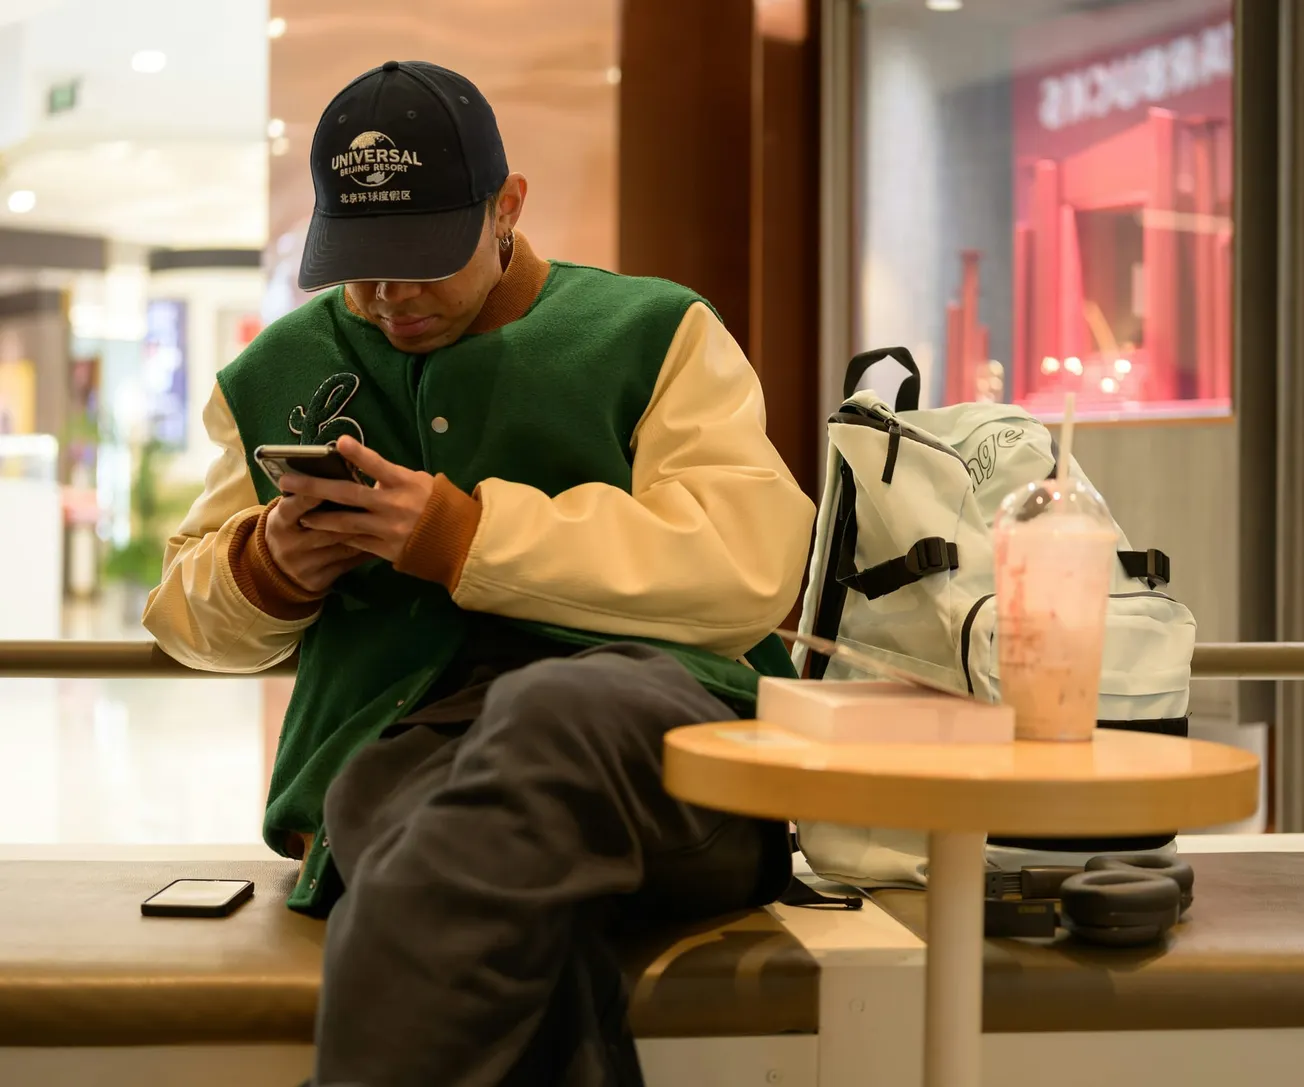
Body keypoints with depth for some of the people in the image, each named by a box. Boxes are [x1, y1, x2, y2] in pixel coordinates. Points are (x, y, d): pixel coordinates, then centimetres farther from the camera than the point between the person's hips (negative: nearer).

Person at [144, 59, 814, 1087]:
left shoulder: (657, 335, 15)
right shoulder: (280, 374, 26)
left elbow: (751, 567, -2)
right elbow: (188, 609, 34)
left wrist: (473, 537, -8)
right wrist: (264, 569, 8)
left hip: (659, 708, -1)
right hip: (394, 741, 1)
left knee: (553, 711, -42)